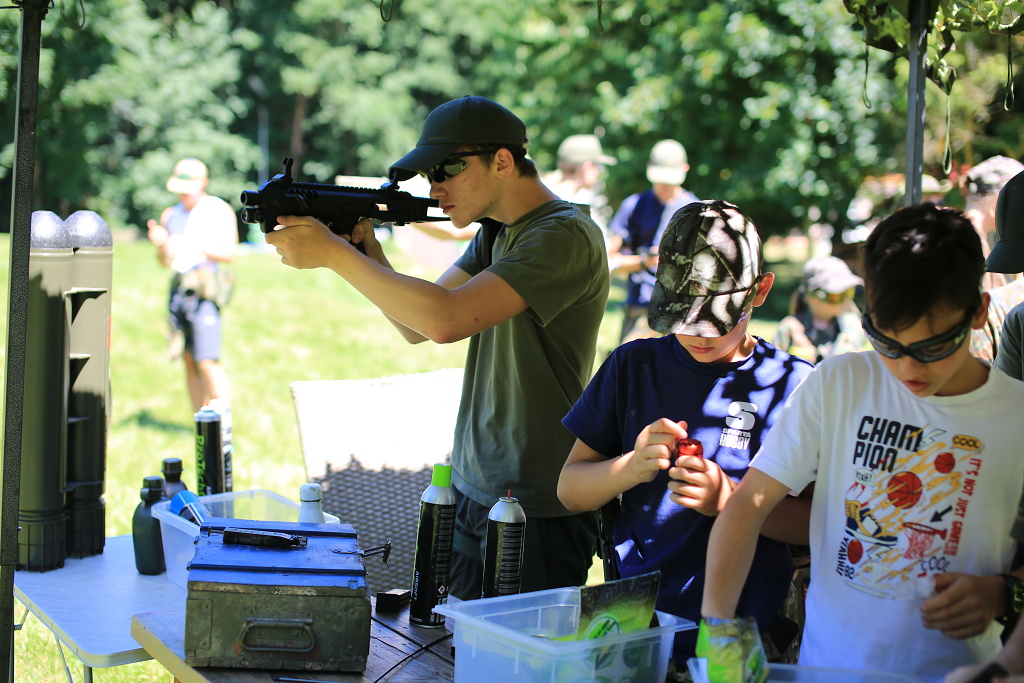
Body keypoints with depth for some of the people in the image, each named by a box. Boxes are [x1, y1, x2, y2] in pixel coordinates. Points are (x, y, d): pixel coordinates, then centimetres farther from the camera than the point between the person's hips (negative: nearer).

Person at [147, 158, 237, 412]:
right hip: (178, 289, 6)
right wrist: (160, 243, -2)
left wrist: (195, 245, -15)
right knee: (189, 360, 4)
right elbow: (164, 262, 19)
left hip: (204, 289, -5)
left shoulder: (219, 210, 3)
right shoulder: (170, 214, 18)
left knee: (207, 361, -14)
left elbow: (230, 253, -6)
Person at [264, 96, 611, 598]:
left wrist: (334, 254, -22)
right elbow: (415, 326, 9)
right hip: (471, 492, 9)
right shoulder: (494, 233, 13)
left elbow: (445, 319, -28)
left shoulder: (565, 235, -17)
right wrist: (368, 251, -8)